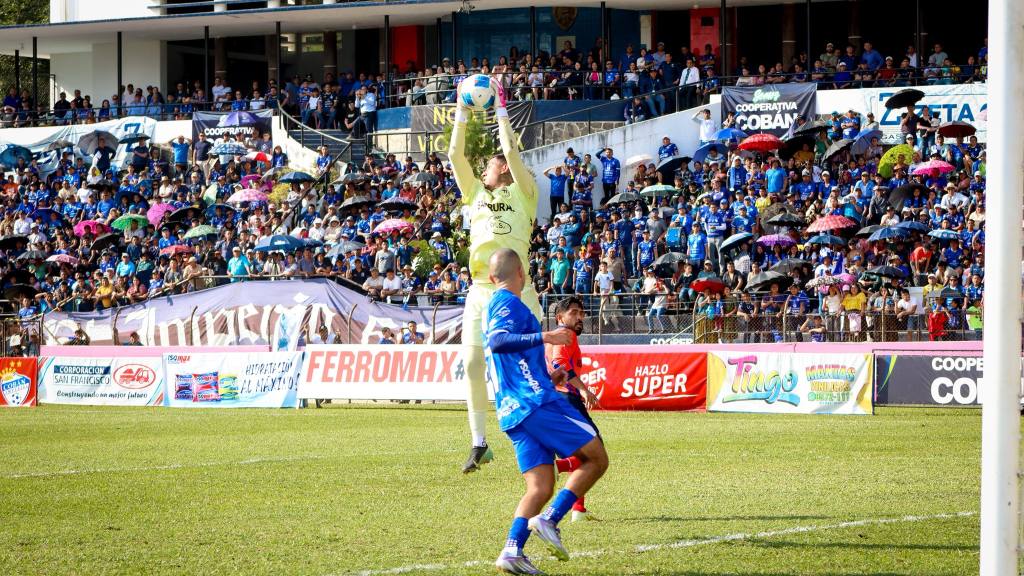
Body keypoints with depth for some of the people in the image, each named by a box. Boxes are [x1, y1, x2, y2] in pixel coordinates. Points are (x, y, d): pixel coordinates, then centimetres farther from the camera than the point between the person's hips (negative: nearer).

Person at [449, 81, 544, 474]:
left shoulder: (522, 194, 5)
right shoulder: (477, 194, 17)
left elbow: (511, 151, -7)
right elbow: (456, 154, 9)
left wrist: (500, 108, -3)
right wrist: (463, 111, 5)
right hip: (480, 293, 4)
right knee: (473, 368, -1)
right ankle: (479, 445, 7)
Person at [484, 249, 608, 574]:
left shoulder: (496, 306, 24)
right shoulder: (509, 303, -4)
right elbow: (497, 341, -25)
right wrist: (544, 337, -29)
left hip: (512, 411, 9)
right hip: (536, 401, -9)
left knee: (540, 487, 3)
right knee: (596, 459, -2)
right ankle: (549, 519, -14)